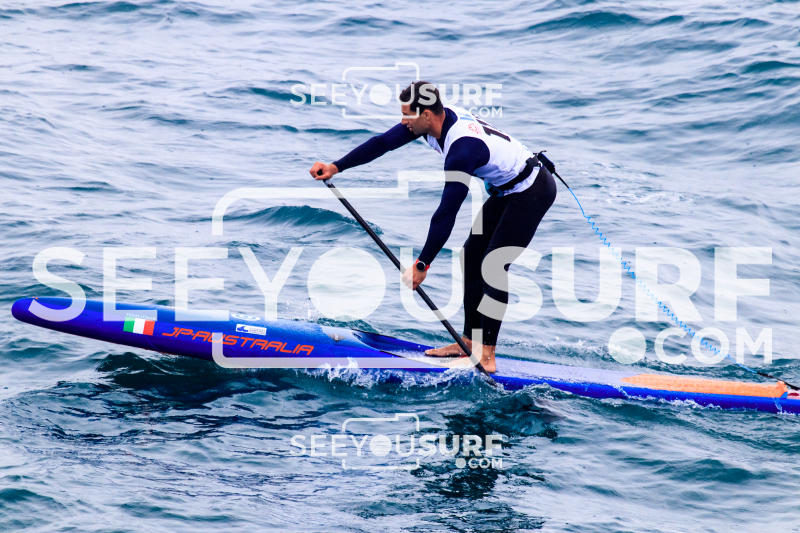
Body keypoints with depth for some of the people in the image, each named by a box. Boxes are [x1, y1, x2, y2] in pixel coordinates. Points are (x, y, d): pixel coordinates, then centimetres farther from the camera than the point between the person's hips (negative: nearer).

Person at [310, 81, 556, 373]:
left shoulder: (462, 149, -34)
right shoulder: (436, 119, -8)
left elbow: (446, 213, -33)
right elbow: (383, 143, 0)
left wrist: (422, 264, -29)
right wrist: (336, 167, -4)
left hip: (533, 190, -10)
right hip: (505, 189, 10)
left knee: (493, 265, -15)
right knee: (472, 257, 9)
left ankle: (486, 357, -14)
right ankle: (469, 343, 13)